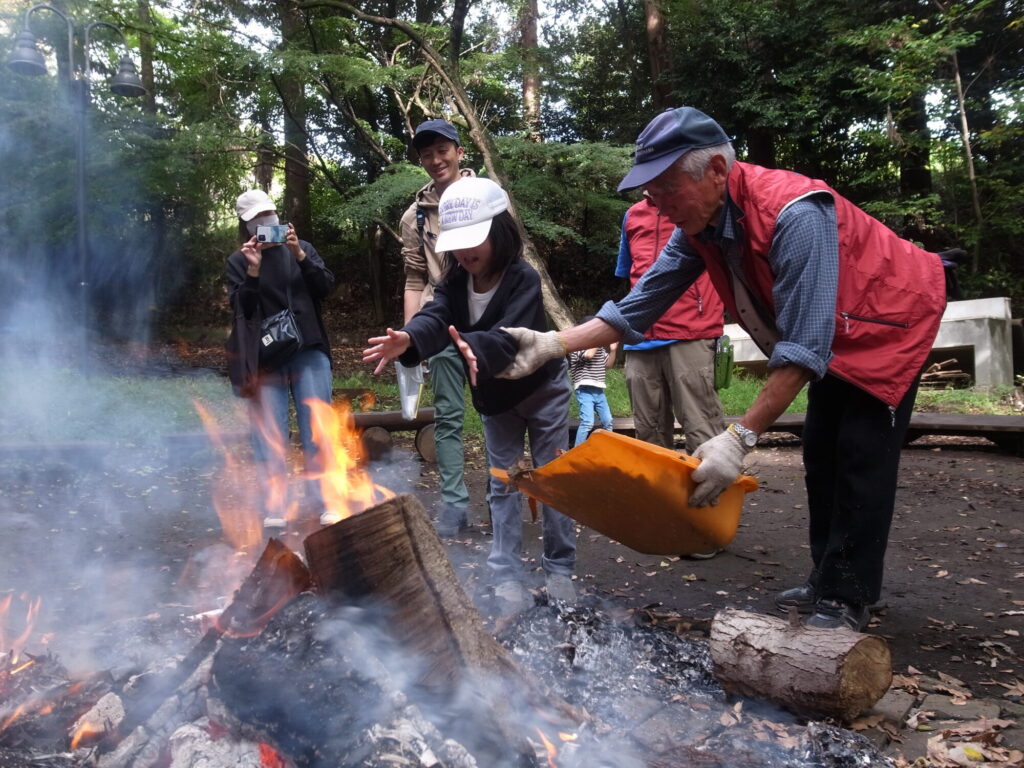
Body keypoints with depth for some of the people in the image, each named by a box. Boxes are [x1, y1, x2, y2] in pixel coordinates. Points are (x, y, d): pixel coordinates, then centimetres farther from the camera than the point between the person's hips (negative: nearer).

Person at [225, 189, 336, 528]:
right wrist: (253, 270, -16)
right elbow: (241, 310, -4)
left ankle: (325, 504, 8)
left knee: (316, 429, 0)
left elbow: (326, 287, -2)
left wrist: (300, 255, -13)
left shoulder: (302, 248, 11)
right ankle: (274, 509, 7)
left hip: (309, 351, 1)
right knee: (270, 435, -1)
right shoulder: (238, 261, 7)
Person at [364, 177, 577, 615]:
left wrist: (474, 346, -63)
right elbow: (435, 317, -30)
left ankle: (560, 570, 18)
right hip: (493, 398, 5)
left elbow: (511, 334, -41)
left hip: (542, 390, -4)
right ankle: (507, 576, 14)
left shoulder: (523, 279, -26)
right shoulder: (455, 283, -11)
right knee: (502, 483, 7)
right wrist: (408, 339, -53)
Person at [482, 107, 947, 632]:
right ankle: (826, 579, 23)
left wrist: (740, 437, -45)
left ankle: (847, 599, 2)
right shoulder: (698, 226, -14)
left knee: (861, 461, -10)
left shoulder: (794, 216, -39)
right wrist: (553, 344, -21)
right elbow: (638, 305, -11)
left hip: (891, 323, -8)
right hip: (835, 341, 8)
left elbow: (803, 347, -42)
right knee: (821, 456, 10)